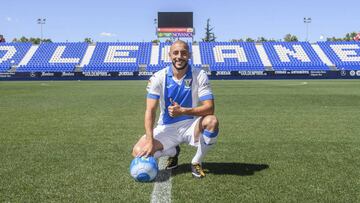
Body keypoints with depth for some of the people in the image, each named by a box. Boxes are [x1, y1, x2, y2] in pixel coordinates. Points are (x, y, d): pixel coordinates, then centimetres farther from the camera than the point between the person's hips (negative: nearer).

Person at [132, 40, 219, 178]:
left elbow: (209, 108, -21)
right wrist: (150, 141, -28)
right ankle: (173, 152, 14)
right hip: (167, 128, 1)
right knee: (138, 151, -20)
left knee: (212, 121, -33)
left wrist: (183, 111, -37)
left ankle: (197, 162, -5)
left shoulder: (199, 75, -13)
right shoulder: (158, 77, -11)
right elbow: (150, 110, -17)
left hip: (191, 126, -1)